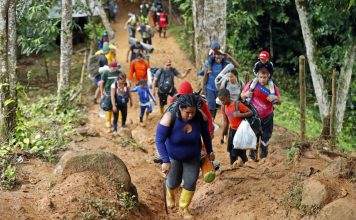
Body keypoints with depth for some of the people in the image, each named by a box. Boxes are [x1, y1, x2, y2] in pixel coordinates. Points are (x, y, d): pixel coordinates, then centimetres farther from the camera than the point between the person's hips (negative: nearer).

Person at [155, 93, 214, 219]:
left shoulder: (200, 116, -23)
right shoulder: (169, 118, -34)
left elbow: (206, 134, -4)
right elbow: (159, 140, -30)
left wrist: (209, 151, 6)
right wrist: (165, 161, -36)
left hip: (193, 157, 2)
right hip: (173, 157, -2)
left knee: (190, 183, 5)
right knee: (174, 182, 13)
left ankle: (184, 208, 29)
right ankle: (170, 195, 51)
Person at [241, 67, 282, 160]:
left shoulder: (272, 87, -5)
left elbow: (280, 102, 0)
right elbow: (242, 96, 0)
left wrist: (275, 98, -23)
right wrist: (246, 94, -24)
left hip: (267, 117, 2)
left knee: (266, 136, 11)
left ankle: (264, 154, 27)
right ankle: (252, 156, 14)